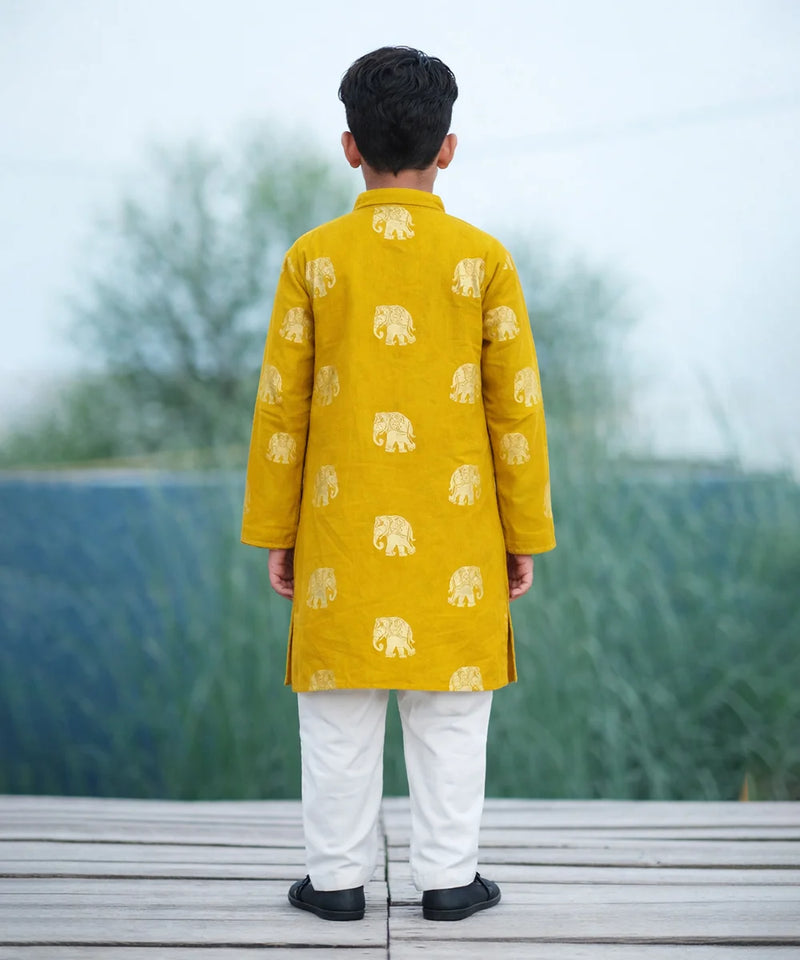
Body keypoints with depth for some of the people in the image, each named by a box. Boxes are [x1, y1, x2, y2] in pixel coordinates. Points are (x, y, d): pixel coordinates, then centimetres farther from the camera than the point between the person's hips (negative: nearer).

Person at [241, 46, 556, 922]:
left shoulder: (313, 257, -2)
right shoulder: (482, 258, -3)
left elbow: (281, 407, -1)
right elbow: (516, 406, -2)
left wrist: (275, 535, 7)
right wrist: (524, 535, 6)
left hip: (342, 536, 1)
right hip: (455, 536, 0)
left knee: (339, 710, 10)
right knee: (450, 710, 9)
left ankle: (337, 878, 18)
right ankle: (448, 878, 17)